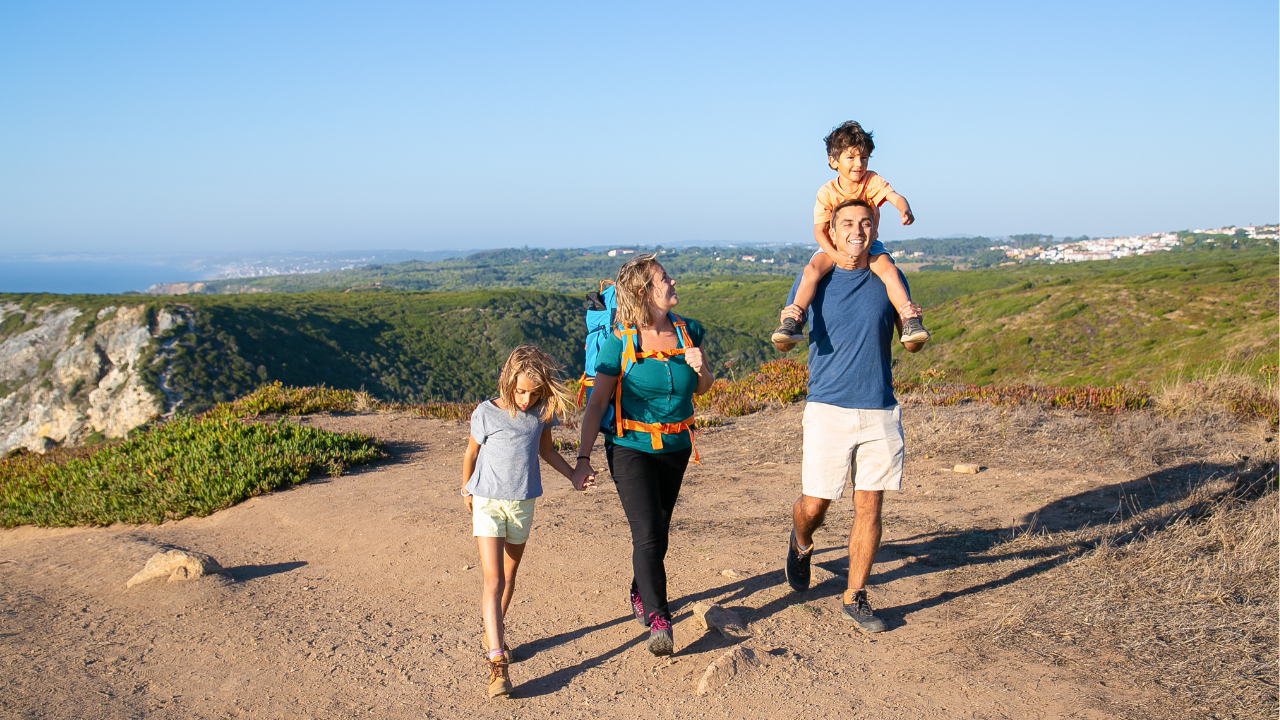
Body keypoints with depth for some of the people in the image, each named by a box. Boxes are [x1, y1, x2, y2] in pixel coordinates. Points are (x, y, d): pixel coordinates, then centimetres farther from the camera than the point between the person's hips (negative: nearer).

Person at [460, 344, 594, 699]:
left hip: (523, 504, 4)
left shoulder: (542, 412, -4)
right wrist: (467, 489, 15)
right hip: (488, 502, -4)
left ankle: (494, 631, 40)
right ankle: (497, 662, -16)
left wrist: (573, 476, 6)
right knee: (493, 581, -13)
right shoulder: (487, 413, -14)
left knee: (509, 576, 17)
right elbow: (471, 452, 3)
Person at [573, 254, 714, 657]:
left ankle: (640, 596, 39)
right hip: (631, 447, -5)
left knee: (658, 532, 17)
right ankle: (658, 621, -12)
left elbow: (702, 389, 12)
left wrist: (701, 369, -12)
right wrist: (583, 458, -13)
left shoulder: (687, 333, -1)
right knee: (646, 534, -14)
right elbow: (596, 403, -11)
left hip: (676, 447, 5)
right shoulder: (620, 343, -14)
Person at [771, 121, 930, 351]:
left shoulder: (872, 181, -7)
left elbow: (894, 196, -25)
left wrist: (904, 210, -51)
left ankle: (910, 322, -29)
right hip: (834, 248, -1)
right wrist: (835, 255, -32)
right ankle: (792, 323, -33)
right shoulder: (826, 193, -10)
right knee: (811, 270, -29)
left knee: (889, 270, -29)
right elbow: (819, 231, -14)